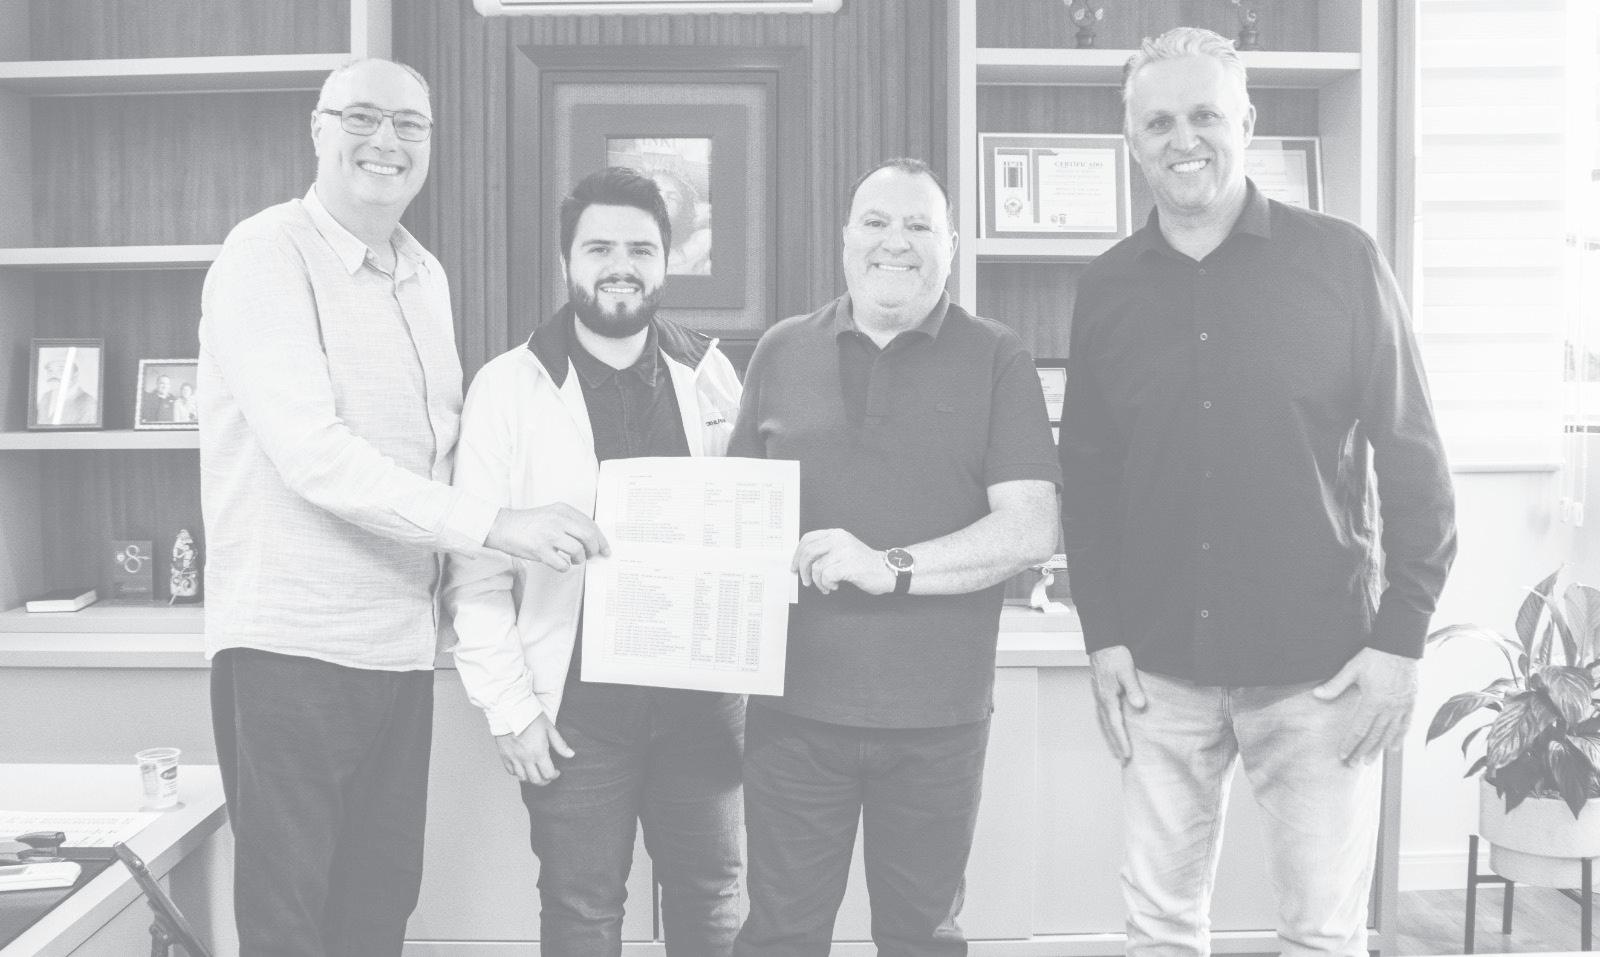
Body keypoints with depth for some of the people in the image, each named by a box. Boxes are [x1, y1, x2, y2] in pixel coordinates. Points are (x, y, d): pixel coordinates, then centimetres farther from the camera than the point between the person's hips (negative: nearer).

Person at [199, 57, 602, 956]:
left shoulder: (427, 276, 12)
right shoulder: (266, 257, -10)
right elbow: (311, 454, -20)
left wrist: (446, 580, 6)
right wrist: (490, 524, -22)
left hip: (402, 645, 7)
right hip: (292, 644, -6)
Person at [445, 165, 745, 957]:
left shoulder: (711, 376, 6)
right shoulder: (508, 386, -3)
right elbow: (477, 569, -4)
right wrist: (509, 706, -9)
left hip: (701, 692, 3)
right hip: (576, 702, -2)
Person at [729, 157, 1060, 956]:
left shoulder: (995, 361, 1)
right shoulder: (782, 352, 8)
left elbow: (1031, 528, -7)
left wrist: (892, 568, -18)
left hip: (936, 717, -1)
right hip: (794, 708, 1)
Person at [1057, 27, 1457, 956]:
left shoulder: (1341, 259, -3)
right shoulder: (1107, 287, 5)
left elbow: (1413, 459, -2)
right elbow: (1086, 474, 9)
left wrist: (1401, 637, -7)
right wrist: (1103, 636, 2)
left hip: (1319, 667, -2)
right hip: (1161, 669, 3)